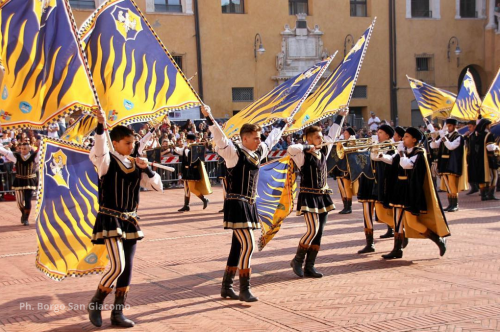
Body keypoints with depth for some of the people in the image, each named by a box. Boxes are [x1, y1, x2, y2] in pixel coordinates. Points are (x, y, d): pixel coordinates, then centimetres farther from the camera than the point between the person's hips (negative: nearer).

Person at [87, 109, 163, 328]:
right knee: (118, 266, -16)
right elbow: (98, 151, -33)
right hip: (110, 219, -6)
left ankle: (118, 313, 17)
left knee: (127, 268, 7)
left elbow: (158, 187, 7)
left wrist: (147, 169, -9)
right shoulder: (107, 161, -8)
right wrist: (101, 127, -48)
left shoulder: (136, 165, 7)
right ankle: (95, 304, 7)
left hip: (130, 221, 6)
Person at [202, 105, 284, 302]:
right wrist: (209, 118, -40)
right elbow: (220, 138, -26)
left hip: (249, 204, 9)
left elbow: (271, 140, 31)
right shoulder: (234, 152, -10)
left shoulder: (257, 152, 12)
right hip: (236, 204, -9)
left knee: (239, 246, 12)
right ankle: (244, 290, -6)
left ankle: (226, 287, 22)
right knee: (248, 244, -13)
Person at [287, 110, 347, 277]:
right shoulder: (304, 155, -11)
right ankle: (297, 260, 3)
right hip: (308, 196, -7)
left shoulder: (323, 152, 9)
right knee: (313, 229, -16)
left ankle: (309, 267, 11)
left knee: (319, 232, 5)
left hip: (323, 196, 7)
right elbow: (291, 149, -32)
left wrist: (340, 116, 25)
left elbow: (332, 135, 21)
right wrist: (308, 147, -20)